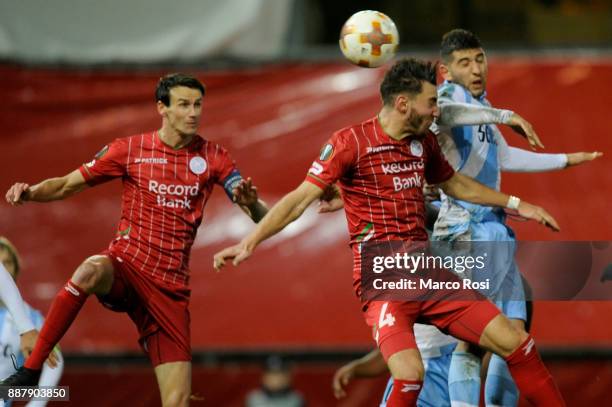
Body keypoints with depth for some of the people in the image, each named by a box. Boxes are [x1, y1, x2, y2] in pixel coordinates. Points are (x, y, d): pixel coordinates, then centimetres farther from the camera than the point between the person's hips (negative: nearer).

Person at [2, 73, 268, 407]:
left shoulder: (213, 157, 5)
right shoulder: (130, 149, 3)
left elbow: (260, 218, -1)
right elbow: (67, 185, 8)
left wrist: (251, 202, -25)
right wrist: (31, 192, -13)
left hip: (171, 287, 2)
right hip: (125, 264, -2)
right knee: (89, 272, -39)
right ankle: (30, 370, -31)